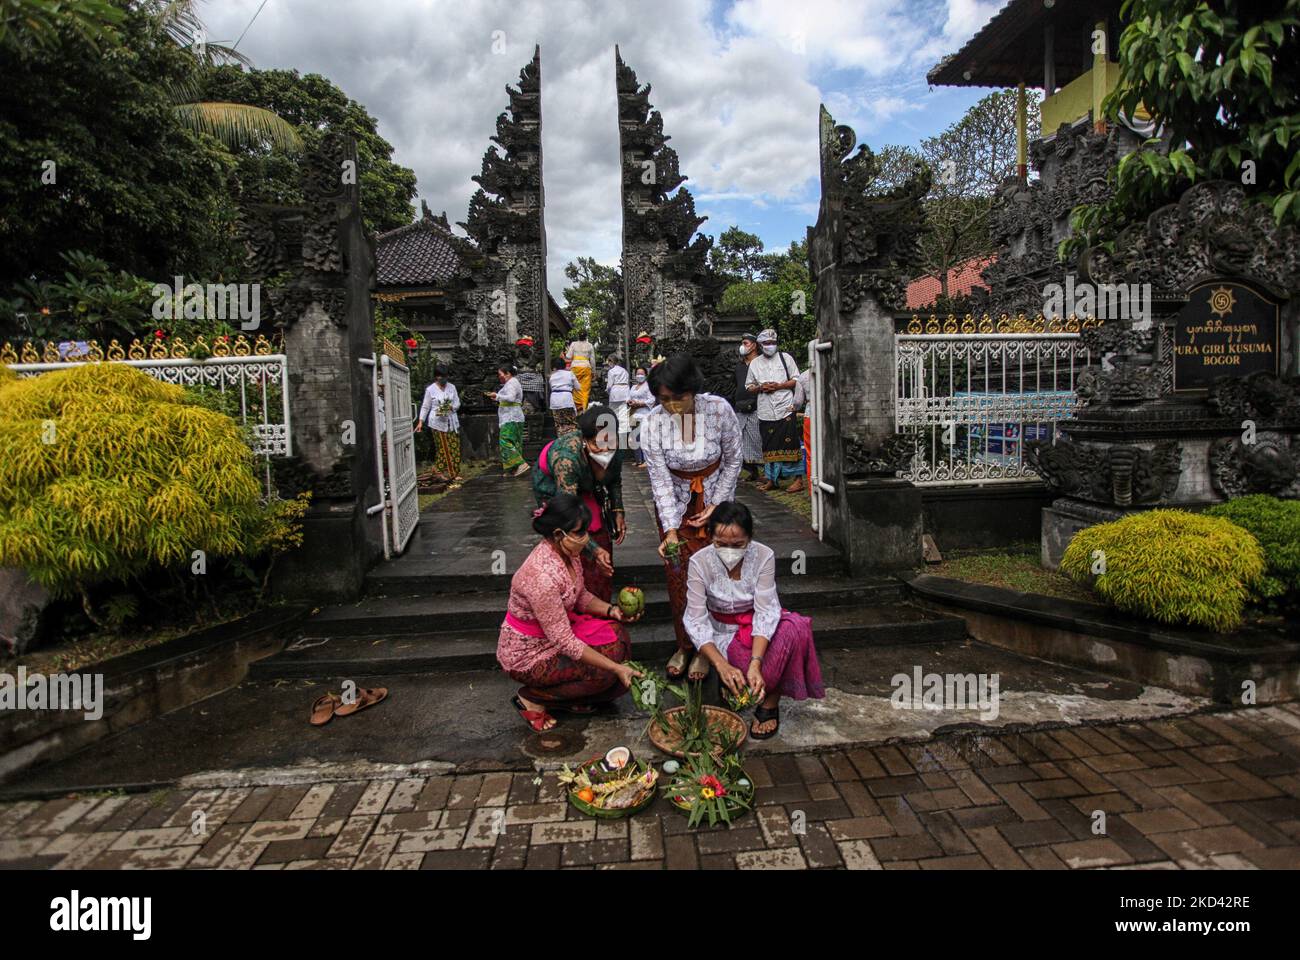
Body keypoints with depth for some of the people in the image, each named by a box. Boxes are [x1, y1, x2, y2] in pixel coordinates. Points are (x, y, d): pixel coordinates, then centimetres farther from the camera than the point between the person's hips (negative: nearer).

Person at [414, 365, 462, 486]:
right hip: (437, 423, -3)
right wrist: (420, 421, -3)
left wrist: (451, 407, -13)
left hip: (451, 422, 3)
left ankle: (454, 474, 7)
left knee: (454, 448, 0)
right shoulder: (430, 389, -2)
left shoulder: (452, 387, 6)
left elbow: (457, 403, 9)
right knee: (443, 449, -1)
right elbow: (425, 407, 2)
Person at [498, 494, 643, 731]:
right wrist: (616, 668, -26)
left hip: (556, 630, 8)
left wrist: (612, 611, -10)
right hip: (526, 654, -8)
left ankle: (572, 699, 12)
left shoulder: (567, 552, -8)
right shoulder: (542, 575, -35)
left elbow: (580, 596, 9)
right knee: (604, 673, -14)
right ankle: (532, 697, 3)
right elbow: (564, 641, -30)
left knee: (615, 634, -4)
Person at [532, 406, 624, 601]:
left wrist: (618, 512, -10)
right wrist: (594, 550, -48)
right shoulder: (566, 458, -42)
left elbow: (615, 481, 1)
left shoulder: (615, 452, -25)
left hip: (587, 489, 5)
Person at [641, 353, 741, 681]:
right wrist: (670, 530, -27)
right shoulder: (652, 425, -22)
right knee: (678, 578, 3)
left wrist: (715, 504, -10)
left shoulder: (719, 410, -22)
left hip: (713, 499, -1)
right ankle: (684, 645, 22)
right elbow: (660, 481, -20)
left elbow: (732, 460, -8)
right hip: (674, 503, 1)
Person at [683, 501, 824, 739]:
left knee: (795, 627, -32)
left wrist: (755, 664, -37)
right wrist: (722, 665, -36)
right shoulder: (700, 563, -20)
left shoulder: (763, 556, -19)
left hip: (758, 625, 2)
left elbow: (766, 611, -23)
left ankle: (769, 702, -13)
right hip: (725, 632, -2)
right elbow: (696, 621, -21)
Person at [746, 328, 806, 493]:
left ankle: (798, 479, -1)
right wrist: (760, 388, -4)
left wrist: (778, 386, -10)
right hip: (765, 411, 3)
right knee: (770, 447, 7)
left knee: (791, 444, -5)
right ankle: (773, 479, 16)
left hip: (785, 409, -3)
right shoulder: (755, 363, 14)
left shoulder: (785, 358, 6)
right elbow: (749, 387, 17)